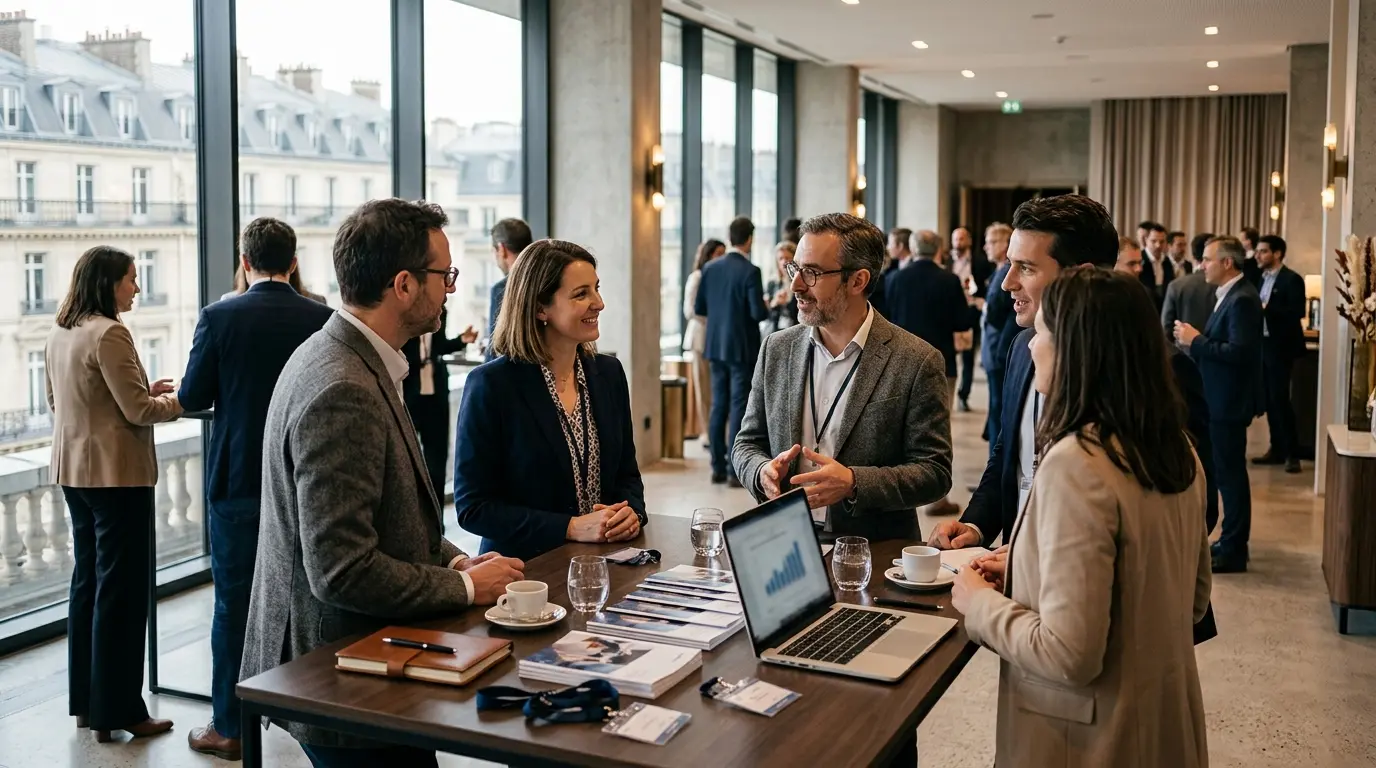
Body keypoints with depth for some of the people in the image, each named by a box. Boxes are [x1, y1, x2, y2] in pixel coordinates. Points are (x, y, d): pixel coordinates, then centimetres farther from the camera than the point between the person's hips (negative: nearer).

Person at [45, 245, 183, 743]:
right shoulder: (110, 335, -17)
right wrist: (177, 400, 1)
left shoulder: (60, 334, 10)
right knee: (122, 591, -2)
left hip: (74, 473, 9)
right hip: (117, 474, -9)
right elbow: (139, 412, -18)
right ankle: (117, 711, 5)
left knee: (87, 582, 16)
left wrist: (143, 391, 17)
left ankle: (86, 701, 25)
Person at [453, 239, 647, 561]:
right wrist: (572, 528, -18)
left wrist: (632, 515, -7)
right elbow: (472, 507, -10)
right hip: (526, 568, -2)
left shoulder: (609, 372, 6)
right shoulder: (490, 385, -10)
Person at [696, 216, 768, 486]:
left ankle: (718, 467, 14)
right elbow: (758, 313, -17)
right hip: (742, 348, -5)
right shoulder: (750, 271, -14)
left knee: (718, 407, 10)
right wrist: (769, 308, 4)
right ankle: (735, 470, -1)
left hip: (716, 346, 5)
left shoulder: (711, 268, 3)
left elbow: (699, 308, 6)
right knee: (739, 407, -1)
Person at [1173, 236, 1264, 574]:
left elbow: (1239, 351, -25)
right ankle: (1232, 542, 26)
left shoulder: (1242, 299, -18)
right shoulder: (1231, 295, 12)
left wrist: (1196, 340, -19)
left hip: (1230, 401, -10)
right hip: (1222, 398, 10)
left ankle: (1233, 551, 5)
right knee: (1228, 471, 16)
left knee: (1230, 473, -3)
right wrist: (1195, 340, 1)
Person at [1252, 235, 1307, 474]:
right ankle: (1277, 449, 17)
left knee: (1280, 398, -7)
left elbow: (1298, 312, -19)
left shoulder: (1292, 279, -10)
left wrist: (1266, 309, -22)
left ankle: (1292, 453, 1)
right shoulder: (1262, 278, 13)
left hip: (1280, 347, -7)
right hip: (1262, 345, 7)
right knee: (1269, 399, 10)